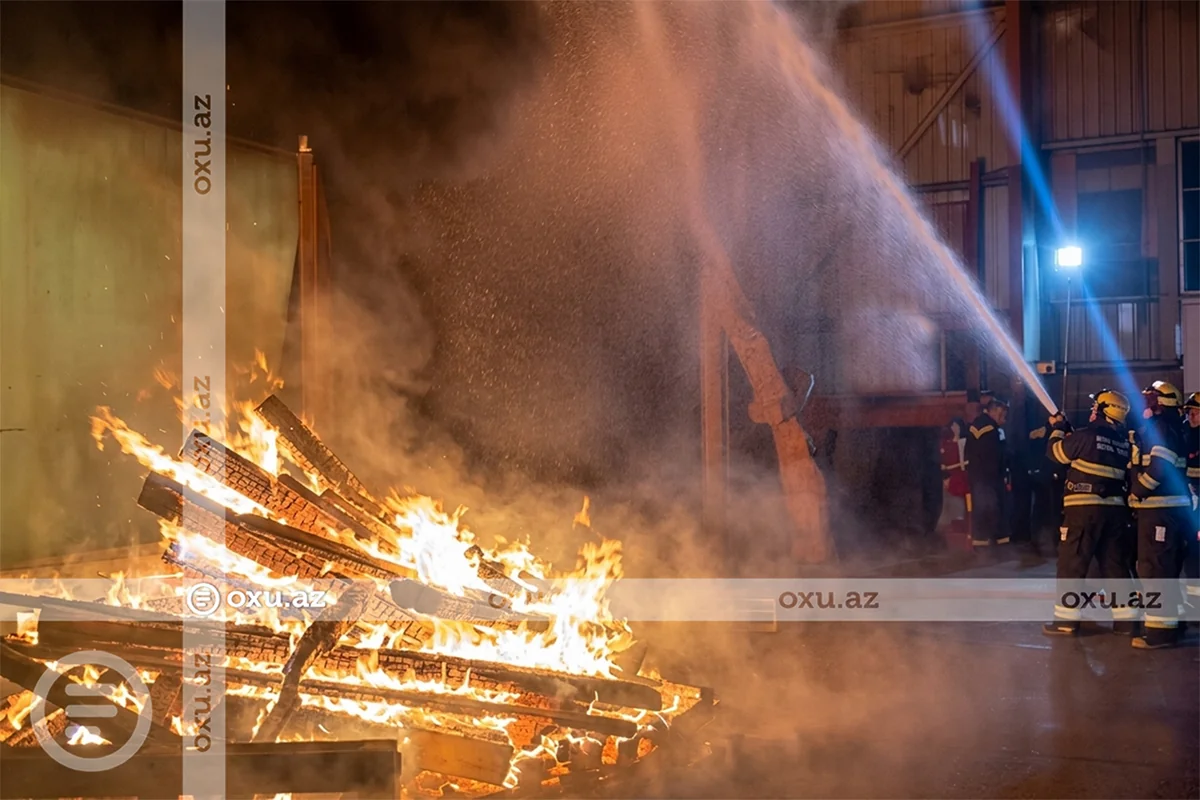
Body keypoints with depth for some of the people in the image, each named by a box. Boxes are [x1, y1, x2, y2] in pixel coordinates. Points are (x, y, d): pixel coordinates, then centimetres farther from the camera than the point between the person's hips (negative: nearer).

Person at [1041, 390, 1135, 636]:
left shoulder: (1087, 435, -9)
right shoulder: (1124, 441, 10)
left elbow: (1057, 452, 4)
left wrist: (1058, 429, 21)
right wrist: (1068, 431, 26)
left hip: (1085, 507, -6)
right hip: (1115, 508, 6)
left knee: (1072, 563, 0)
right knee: (1116, 564, 12)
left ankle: (1066, 620, 0)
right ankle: (1125, 619, 13)